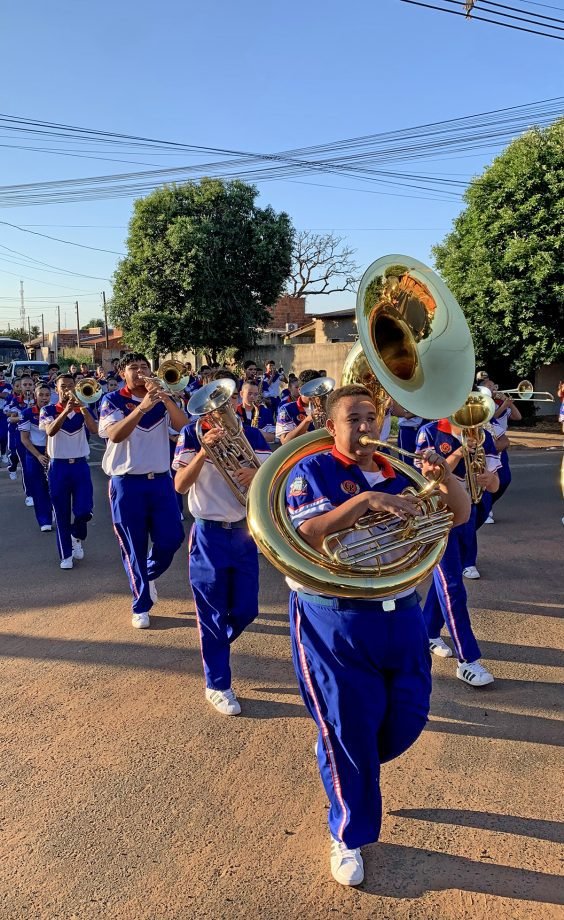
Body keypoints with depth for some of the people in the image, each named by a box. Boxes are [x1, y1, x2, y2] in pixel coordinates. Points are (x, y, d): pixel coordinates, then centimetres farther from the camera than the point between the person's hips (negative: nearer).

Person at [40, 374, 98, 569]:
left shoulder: (83, 410, 4)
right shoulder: (48, 410, -1)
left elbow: (94, 430, -14)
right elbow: (50, 431, -21)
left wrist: (82, 407, -24)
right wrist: (66, 410, -32)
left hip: (80, 465, 1)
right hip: (58, 466, -1)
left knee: (84, 511, -6)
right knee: (62, 513, 4)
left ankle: (77, 538, 25)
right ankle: (66, 555, 16)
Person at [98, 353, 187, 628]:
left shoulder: (162, 399, 6)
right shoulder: (112, 401, -4)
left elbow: (182, 425, -10)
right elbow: (115, 435, -22)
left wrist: (164, 397, -24)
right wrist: (142, 406, -32)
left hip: (160, 479, 3)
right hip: (127, 482, -3)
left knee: (172, 538, 3)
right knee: (134, 546, 4)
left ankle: (149, 575, 34)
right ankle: (141, 606, 18)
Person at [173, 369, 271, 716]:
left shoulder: (252, 435, 2)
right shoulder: (193, 434, -7)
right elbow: (180, 485, -17)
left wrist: (256, 476, -28)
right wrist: (204, 450, -31)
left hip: (245, 532, 3)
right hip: (209, 535, -3)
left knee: (246, 610, 10)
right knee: (213, 613, 6)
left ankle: (215, 646, 41)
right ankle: (218, 685, 23)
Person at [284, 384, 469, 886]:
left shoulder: (397, 471, 7)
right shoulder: (312, 471, -8)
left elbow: (459, 515, 7)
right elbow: (306, 536, -23)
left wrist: (444, 475, -13)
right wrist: (365, 500, -31)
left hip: (400, 614, 6)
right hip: (335, 621, -5)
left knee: (409, 717, 12)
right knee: (349, 729, 5)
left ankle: (354, 771, 45)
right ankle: (350, 834, 30)